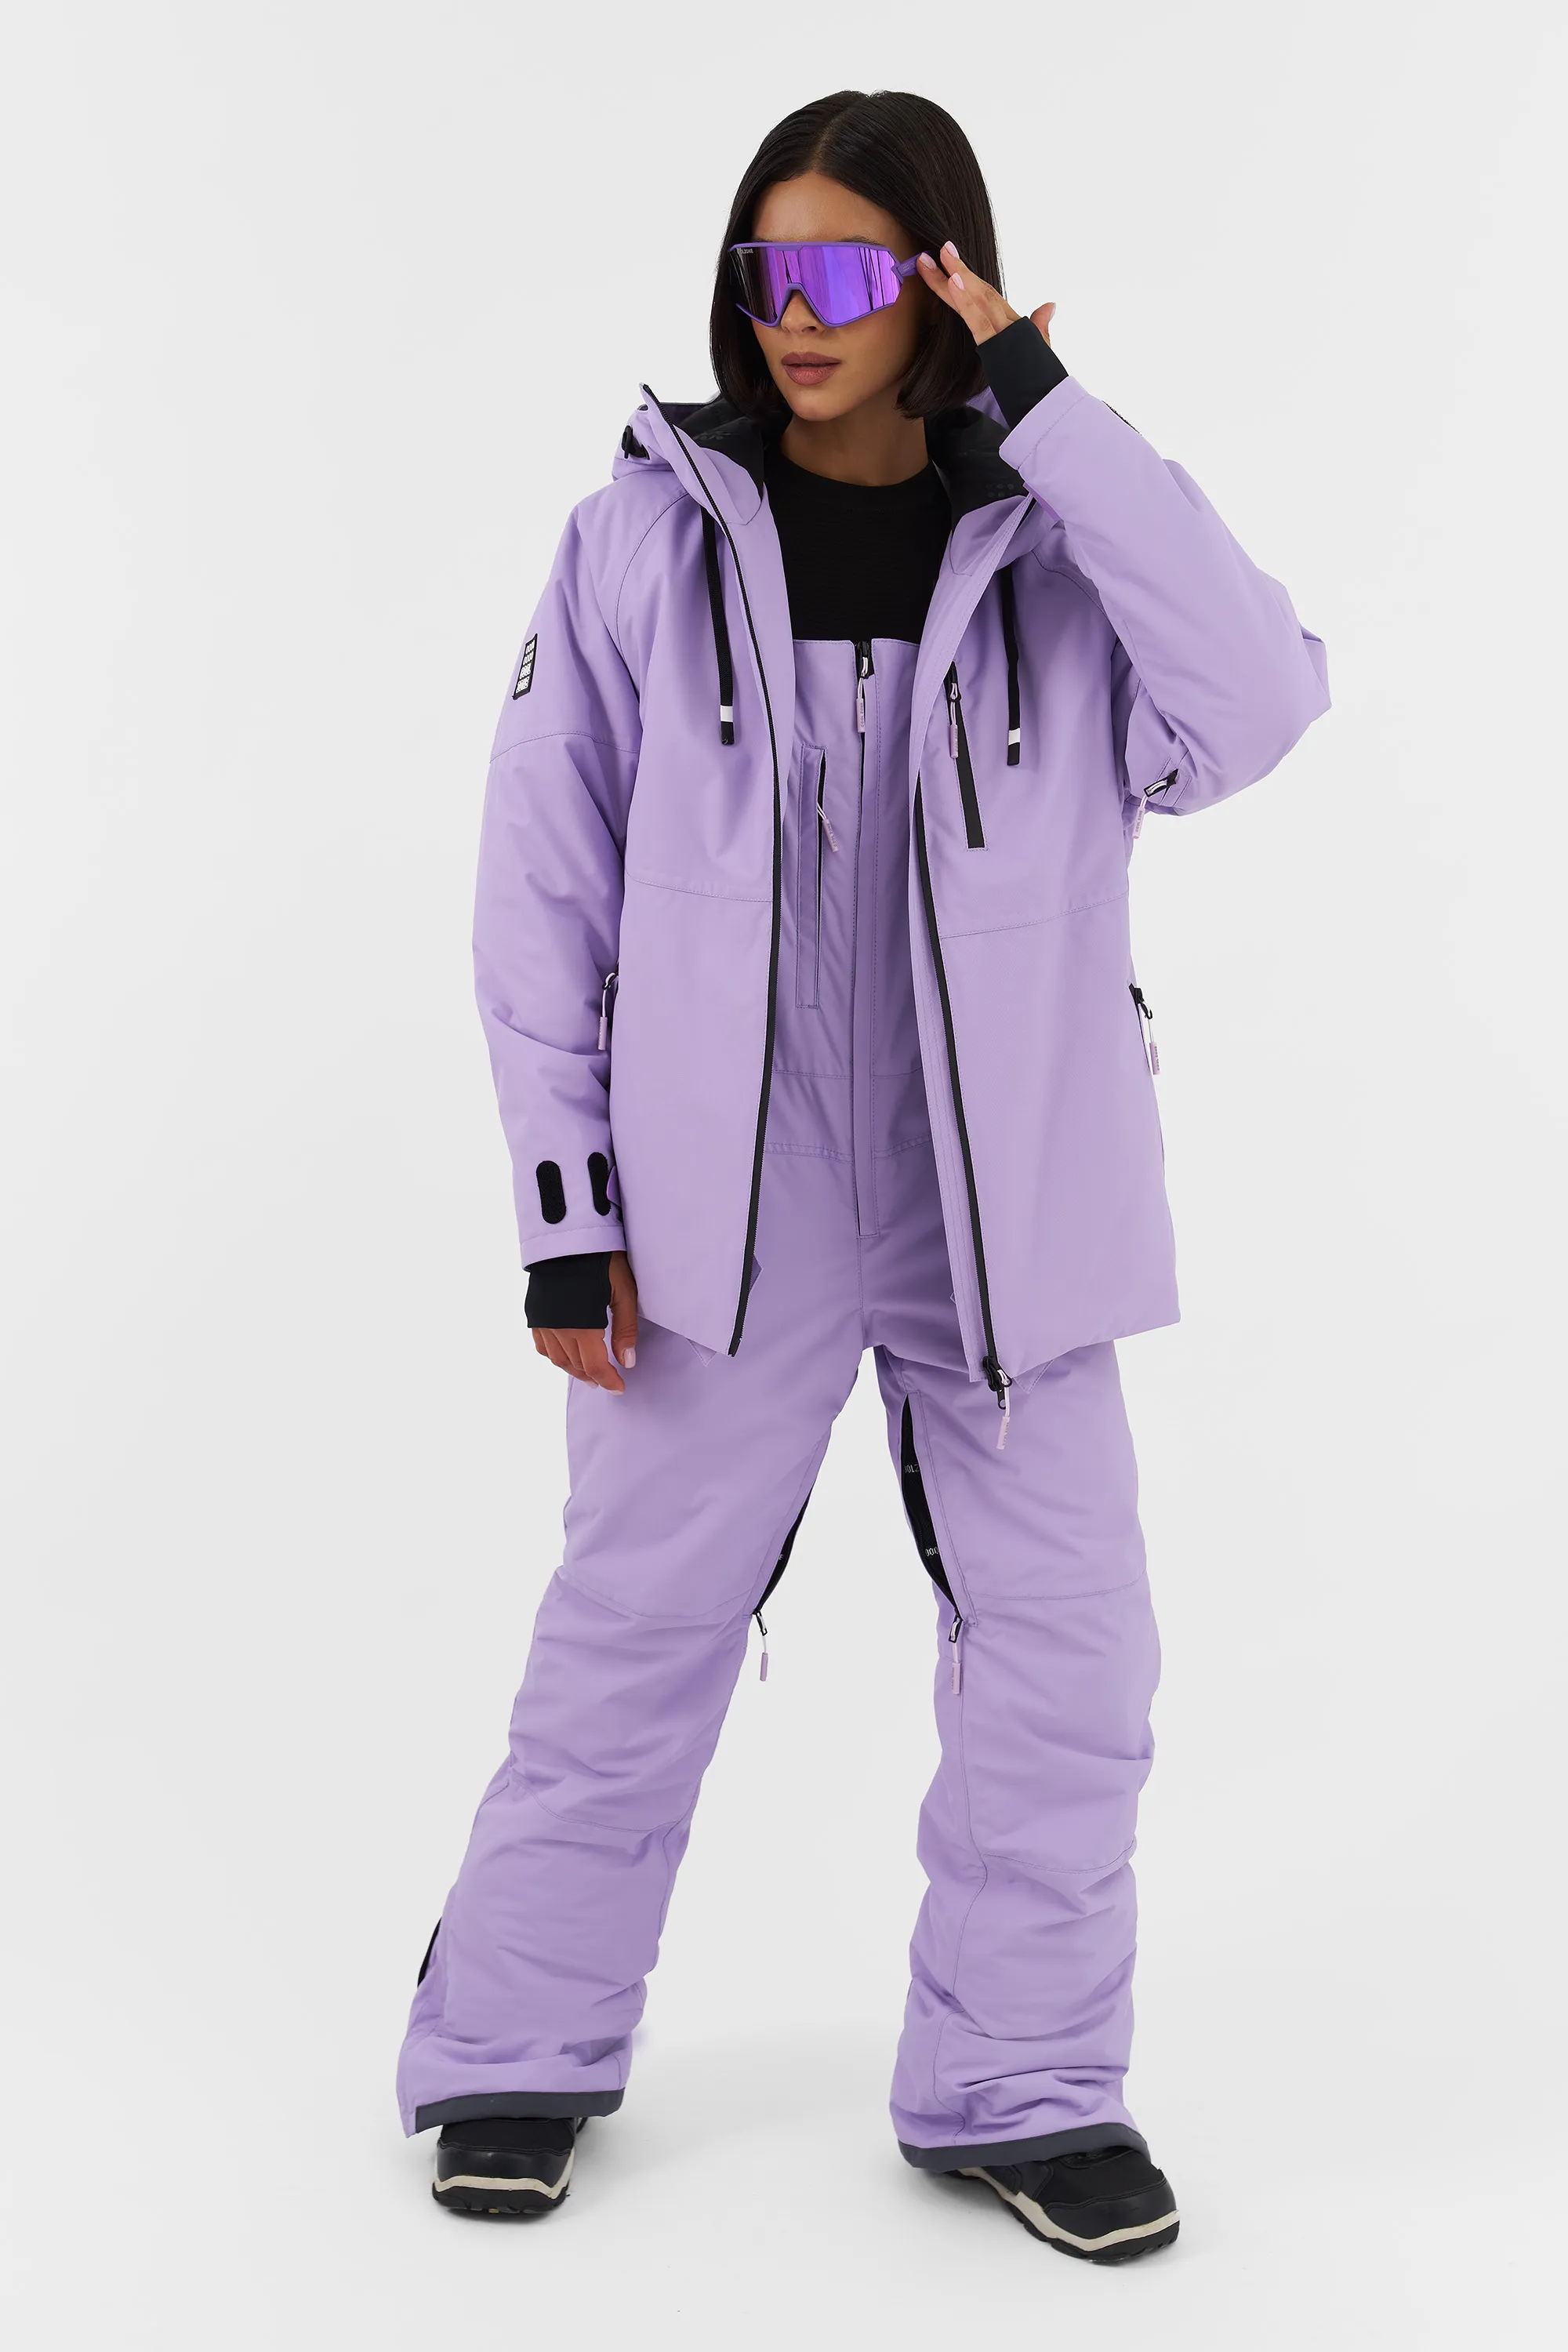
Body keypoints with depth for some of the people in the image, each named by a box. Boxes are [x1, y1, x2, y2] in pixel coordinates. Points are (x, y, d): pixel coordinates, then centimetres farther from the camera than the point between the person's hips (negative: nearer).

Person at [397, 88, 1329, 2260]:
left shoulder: (1055, 547, -1)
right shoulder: (649, 538, -2)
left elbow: (1257, 710, -20)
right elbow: (542, 889, 0)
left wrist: (1045, 412, -20)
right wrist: (568, 1209, -4)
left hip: (999, 1198, 1)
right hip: (723, 1201, -1)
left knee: (1067, 1650, 7)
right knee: (634, 1632, 9)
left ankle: (1020, 2084, 25)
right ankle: (518, 2052, 27)